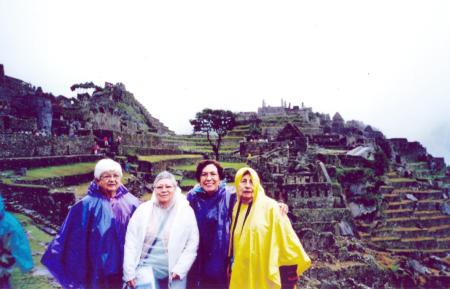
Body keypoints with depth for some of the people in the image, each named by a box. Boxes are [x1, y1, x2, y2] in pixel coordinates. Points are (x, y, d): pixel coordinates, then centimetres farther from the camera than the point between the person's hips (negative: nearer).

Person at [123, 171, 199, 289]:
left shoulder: (186, 211, -4)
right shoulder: (143, 210, -1)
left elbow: (192, 245, -3)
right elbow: (131, 242, -1)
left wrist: (180, 269, -9)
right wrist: (129, 272, -3)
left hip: (173, 271, 0)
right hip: (147, 266, 0)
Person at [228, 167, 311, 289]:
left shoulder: (269, 206, -11)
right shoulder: (237, 208, 7)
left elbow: (285, 236, -11)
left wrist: (289, 269, -11)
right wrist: (231, 263, 19)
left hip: (265, 275, -5)